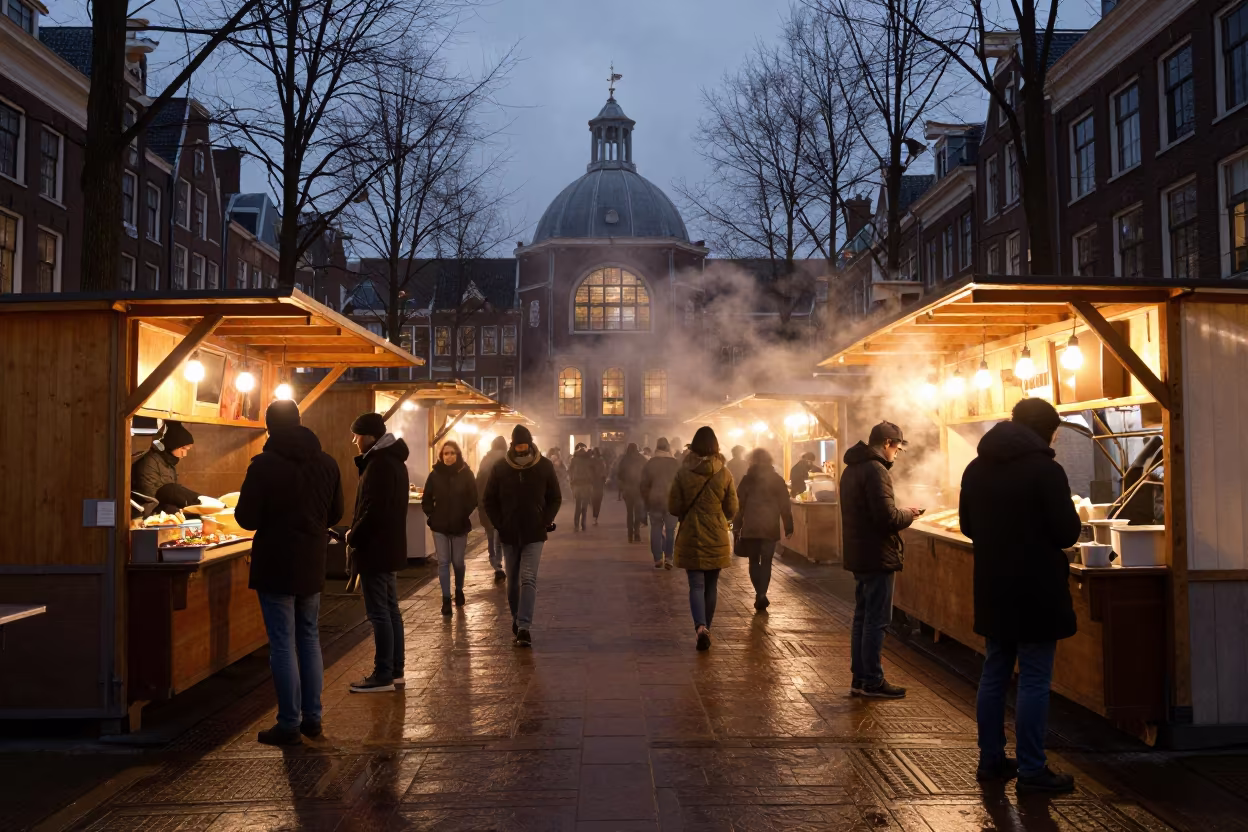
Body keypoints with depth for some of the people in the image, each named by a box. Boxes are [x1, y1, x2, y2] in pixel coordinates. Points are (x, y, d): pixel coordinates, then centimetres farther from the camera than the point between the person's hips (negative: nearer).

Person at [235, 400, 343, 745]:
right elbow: (335, 513, 9)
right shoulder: (326, 463, 2)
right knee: (309, 638, 15)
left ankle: (289, 724, 7)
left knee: (282, 643, 1)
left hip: (275, 564, -5)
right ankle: (312, 717, 21)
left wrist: (271, 516, 9)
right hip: (312, 564, 5)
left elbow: (246, 518, -12)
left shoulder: (264, 465, -14)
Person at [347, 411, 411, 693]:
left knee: (379, 613, -4)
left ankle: (383, 675, 2)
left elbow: (374, 510, -23)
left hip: (375, 548, -10)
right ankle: (395, 671, 20)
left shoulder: (379, 464, -18)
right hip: (390, 546, 10)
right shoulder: (392, 459, 14)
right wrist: (357, 535, 11)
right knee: (390, 610, 14)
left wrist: (353, 537, -10)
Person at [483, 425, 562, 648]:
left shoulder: (544, 467, -3)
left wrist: (546, 521, -6)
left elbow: (555, 498, 6)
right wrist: (499, 524, -3)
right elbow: (489, 500, 6)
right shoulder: (500, 468, -2)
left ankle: (524, 627, -14)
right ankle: (516, 619, 32)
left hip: (534, 534, -2)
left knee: (528, 580, -12)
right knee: (513, 581, 12)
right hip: (509, 535, 2)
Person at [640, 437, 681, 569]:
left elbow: (644, 485, 2)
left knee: (656, 529, 8)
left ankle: (658, 558, 6)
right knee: (670, 530, 7)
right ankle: (668, 558, -2)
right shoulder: (676, 463, -1)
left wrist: (647, 501, 11)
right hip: (672, 502, 0)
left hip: (655, 501, 0)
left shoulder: (650, 463, 0)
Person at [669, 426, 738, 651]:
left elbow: (673, 507, -4)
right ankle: (706, 628, 24)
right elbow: (732, 510, 1)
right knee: (711, 586, 15)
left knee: (696, 585, 2)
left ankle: (701, 627, -18)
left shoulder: (683, 472, -9)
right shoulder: (724, 473, -6)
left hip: (691, 537, -1)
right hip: (717, 538, 1)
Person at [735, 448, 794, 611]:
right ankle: (762, 594, -6)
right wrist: (788, 527, 5)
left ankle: (759, 594, 2)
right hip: (770, 527, 0)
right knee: (766, 562, 6)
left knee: (754, 561, 11)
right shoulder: (777, 480, 2)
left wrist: (737, 526, 6)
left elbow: (739, 504, 2)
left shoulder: (747, 479, 1)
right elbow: (785, 506, 1)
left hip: (751, 527, 0)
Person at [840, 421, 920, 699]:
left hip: (857, 555, 10)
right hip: (877, 556, -10)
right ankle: (872, 682, 6)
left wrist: (901, 513, 12)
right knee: (876, 620, -1)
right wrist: (908, 515, -4)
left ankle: (860, 677, 22)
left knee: (862, 617, 15)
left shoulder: (851, 468, 14)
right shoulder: (876, 470, -17)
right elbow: (887, 517, -24)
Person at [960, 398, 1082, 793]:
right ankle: (1032, 770, 7)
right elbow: (1067, 532, -14)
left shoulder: (975, 469, 7)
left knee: (994, 674, 14)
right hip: (1037, 592, -6)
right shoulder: (1045, 469, -14)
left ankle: (991, 759, 22)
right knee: (1034, 681, 1)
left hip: (992, 590, 7)